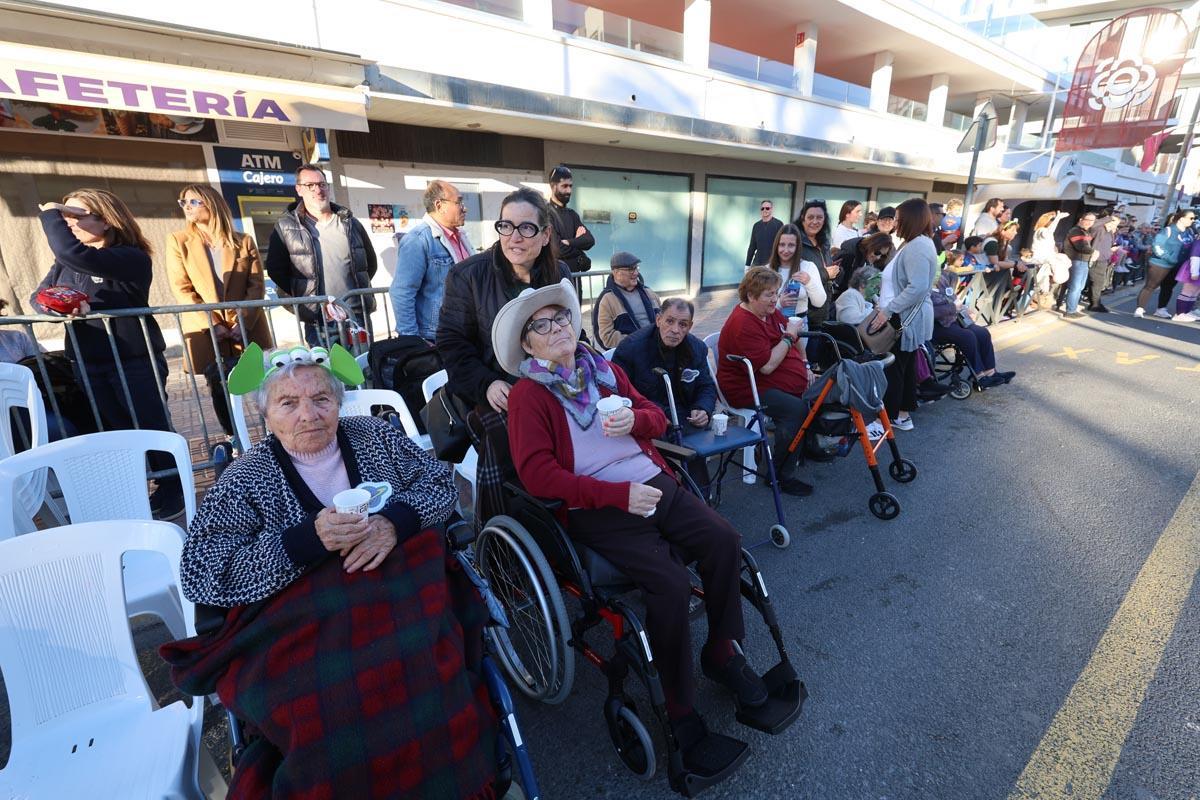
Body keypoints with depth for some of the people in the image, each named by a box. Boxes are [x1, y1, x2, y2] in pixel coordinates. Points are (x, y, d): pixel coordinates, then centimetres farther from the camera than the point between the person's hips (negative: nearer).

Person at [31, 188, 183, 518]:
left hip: (135, 361, -6)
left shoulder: (131, 257, -11)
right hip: (88, 364, 7)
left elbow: (71, 252, -25)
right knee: (116, 432, 13)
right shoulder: (65, 264, 13)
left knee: (152, 427, 2)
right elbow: (38, 297, 9)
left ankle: (173, 491, 16)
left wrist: (49, 214, -9)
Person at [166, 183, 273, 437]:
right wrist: (212, 324, -12)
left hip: (247, 329, 0)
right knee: (219, 390, 5)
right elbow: (182, 290, -1)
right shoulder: (178, 241, 6)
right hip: (205, 332, 1)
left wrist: (243, 322, -13)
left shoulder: (243, 242, 7)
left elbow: (256, 285, 0)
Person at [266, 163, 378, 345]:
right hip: (318, 324, -2)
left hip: (358, 316, 3)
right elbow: (276, 271, 4)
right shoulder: (286, 227, 2)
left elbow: (371, 262, 19)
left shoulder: (350, 223, 11)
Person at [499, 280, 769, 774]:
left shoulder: (604, 369, 15)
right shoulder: (527, 396, -4)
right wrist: (619, 494, -20)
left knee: (724, 540, -12)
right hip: (597, 510, -6)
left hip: (653, 481, 6)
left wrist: (635, 419, -9)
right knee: (671, 583, -23)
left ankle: (721, 652, 13)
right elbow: (538, 475, -14)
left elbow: (657, 418, 17)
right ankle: (680, 709, 1)